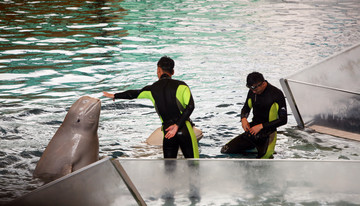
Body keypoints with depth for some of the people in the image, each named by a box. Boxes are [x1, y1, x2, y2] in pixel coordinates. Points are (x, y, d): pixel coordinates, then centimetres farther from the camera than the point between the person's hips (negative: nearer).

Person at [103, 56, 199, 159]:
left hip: (168, 133, 3)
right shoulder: (181, 85, -1)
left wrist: (114, 96, 37)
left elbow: (133, 94, 21)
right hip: (185, 130, -2)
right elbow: (190, 106, -13)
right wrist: (177, 125, -12)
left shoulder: (152, 89, 8)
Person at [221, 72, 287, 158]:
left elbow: (283, 120, -13)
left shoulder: (277, 94, -15)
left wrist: (261, 126, -18)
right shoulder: (252, 92, 2)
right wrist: (243, 118, -4)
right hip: (252, 131, 5)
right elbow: (246, 108, 20)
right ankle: (255, 147, 13)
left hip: (267, 134, -5)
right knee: (225, 150, -7)